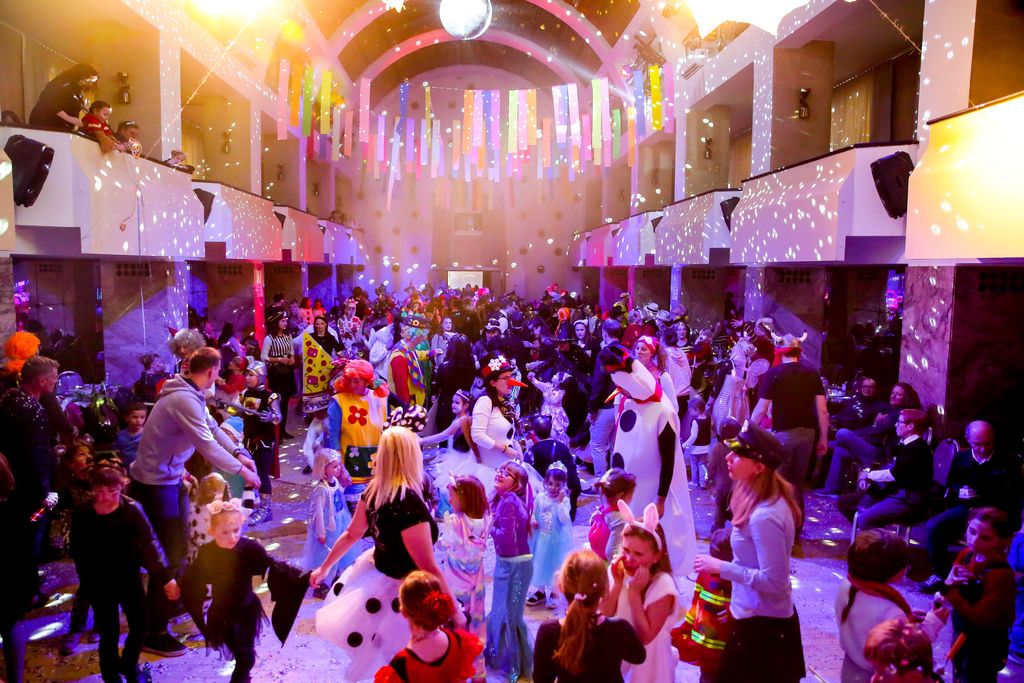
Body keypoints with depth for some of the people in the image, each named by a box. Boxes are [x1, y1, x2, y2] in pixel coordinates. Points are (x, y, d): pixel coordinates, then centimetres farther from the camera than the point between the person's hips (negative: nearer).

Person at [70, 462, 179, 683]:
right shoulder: (83, 515, -13)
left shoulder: (132, 509, -15)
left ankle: (129, 665, 39)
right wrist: (87, 587, -3)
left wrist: (167, 577, -28)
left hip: (129, 577, 1)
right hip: (100, 583, -1)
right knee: (109, 632, 5)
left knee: (139, 626, 9)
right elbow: (79, 553, -3)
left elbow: (149, 542, -21)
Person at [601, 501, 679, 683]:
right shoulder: (618, 571, -11)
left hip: (647, 661, -4)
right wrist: (617, 584, -22)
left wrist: (634, 592, -28)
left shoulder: (663, 586, -23)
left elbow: (646, 636, -23)